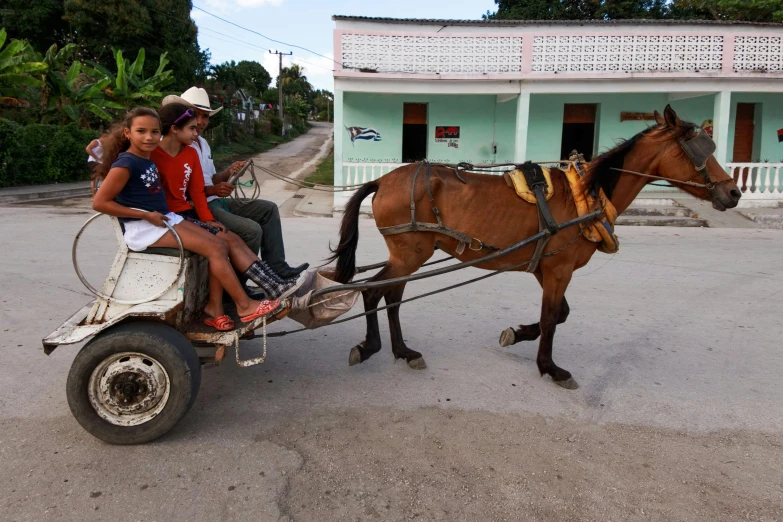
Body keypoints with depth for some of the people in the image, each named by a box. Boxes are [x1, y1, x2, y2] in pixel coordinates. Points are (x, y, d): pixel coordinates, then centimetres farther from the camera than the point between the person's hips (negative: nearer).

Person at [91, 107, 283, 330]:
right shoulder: (125, 164, -15)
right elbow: (99, 202, -17)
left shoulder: (147, 160, 10)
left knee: (220, 245, -5)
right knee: (214, 249, -18)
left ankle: (214, 306, -4)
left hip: (165, 219, 9)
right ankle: (244, 306, -12)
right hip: (142, 228, -9)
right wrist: (146, 215, -18)